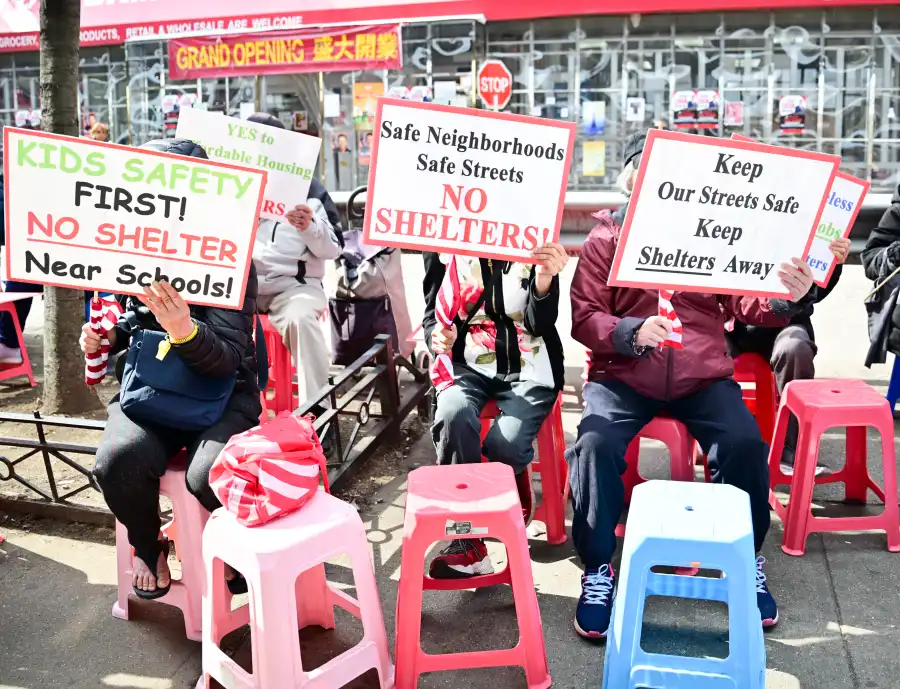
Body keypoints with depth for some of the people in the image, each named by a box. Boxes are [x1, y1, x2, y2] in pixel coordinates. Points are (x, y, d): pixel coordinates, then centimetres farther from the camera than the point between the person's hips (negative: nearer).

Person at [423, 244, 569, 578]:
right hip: (468, 365, 1)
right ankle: (467, 540, -20)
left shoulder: (534, 242, -4)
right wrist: (436, 336, -19)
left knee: (504, 443, -28)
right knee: (452, 416, -32)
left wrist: (545, 278, -30)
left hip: (527, 369, -1)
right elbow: (432, 313, 5)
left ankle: (516, 499, 10)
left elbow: (541, 324, -10)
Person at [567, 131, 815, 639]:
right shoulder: (605, 239, 6)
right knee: (595, 443, -27)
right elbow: (584, 317, -2)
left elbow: (747, 306, 8)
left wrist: (785, 297, -15)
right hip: (623, 375, -1)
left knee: (745, 442, -22)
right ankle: (598, 566, -6)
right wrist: (632, 331, -22)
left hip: (702, 375, 2)